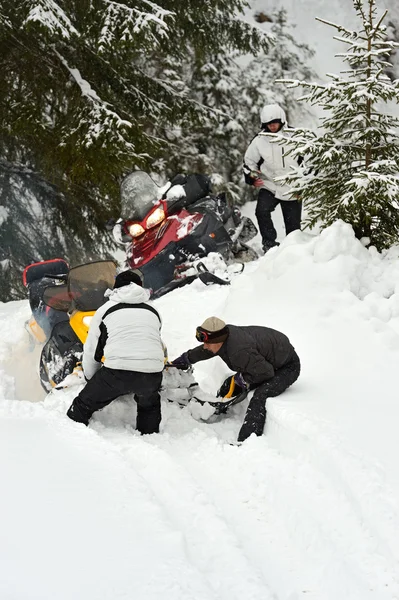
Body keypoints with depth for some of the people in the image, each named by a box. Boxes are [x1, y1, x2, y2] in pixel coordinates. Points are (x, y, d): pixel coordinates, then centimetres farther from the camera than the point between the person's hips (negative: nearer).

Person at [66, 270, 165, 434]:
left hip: (118, 371, -3)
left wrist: (91, 378, 33)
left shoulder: (106, 309, 17)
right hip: (152, 374, 3)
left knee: (83, 405, 13)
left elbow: (91, 351, 19)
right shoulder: (153, 312, 25)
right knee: (149, 405, 33)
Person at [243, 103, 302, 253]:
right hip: (269, 186, 1)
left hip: (292, 189, 0)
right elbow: (249, 161, 12)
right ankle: (269, 242, -11)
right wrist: (251, 178, -6)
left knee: (293, 225, 4)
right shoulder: (259, 140, -2)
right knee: (262, 210, -24)